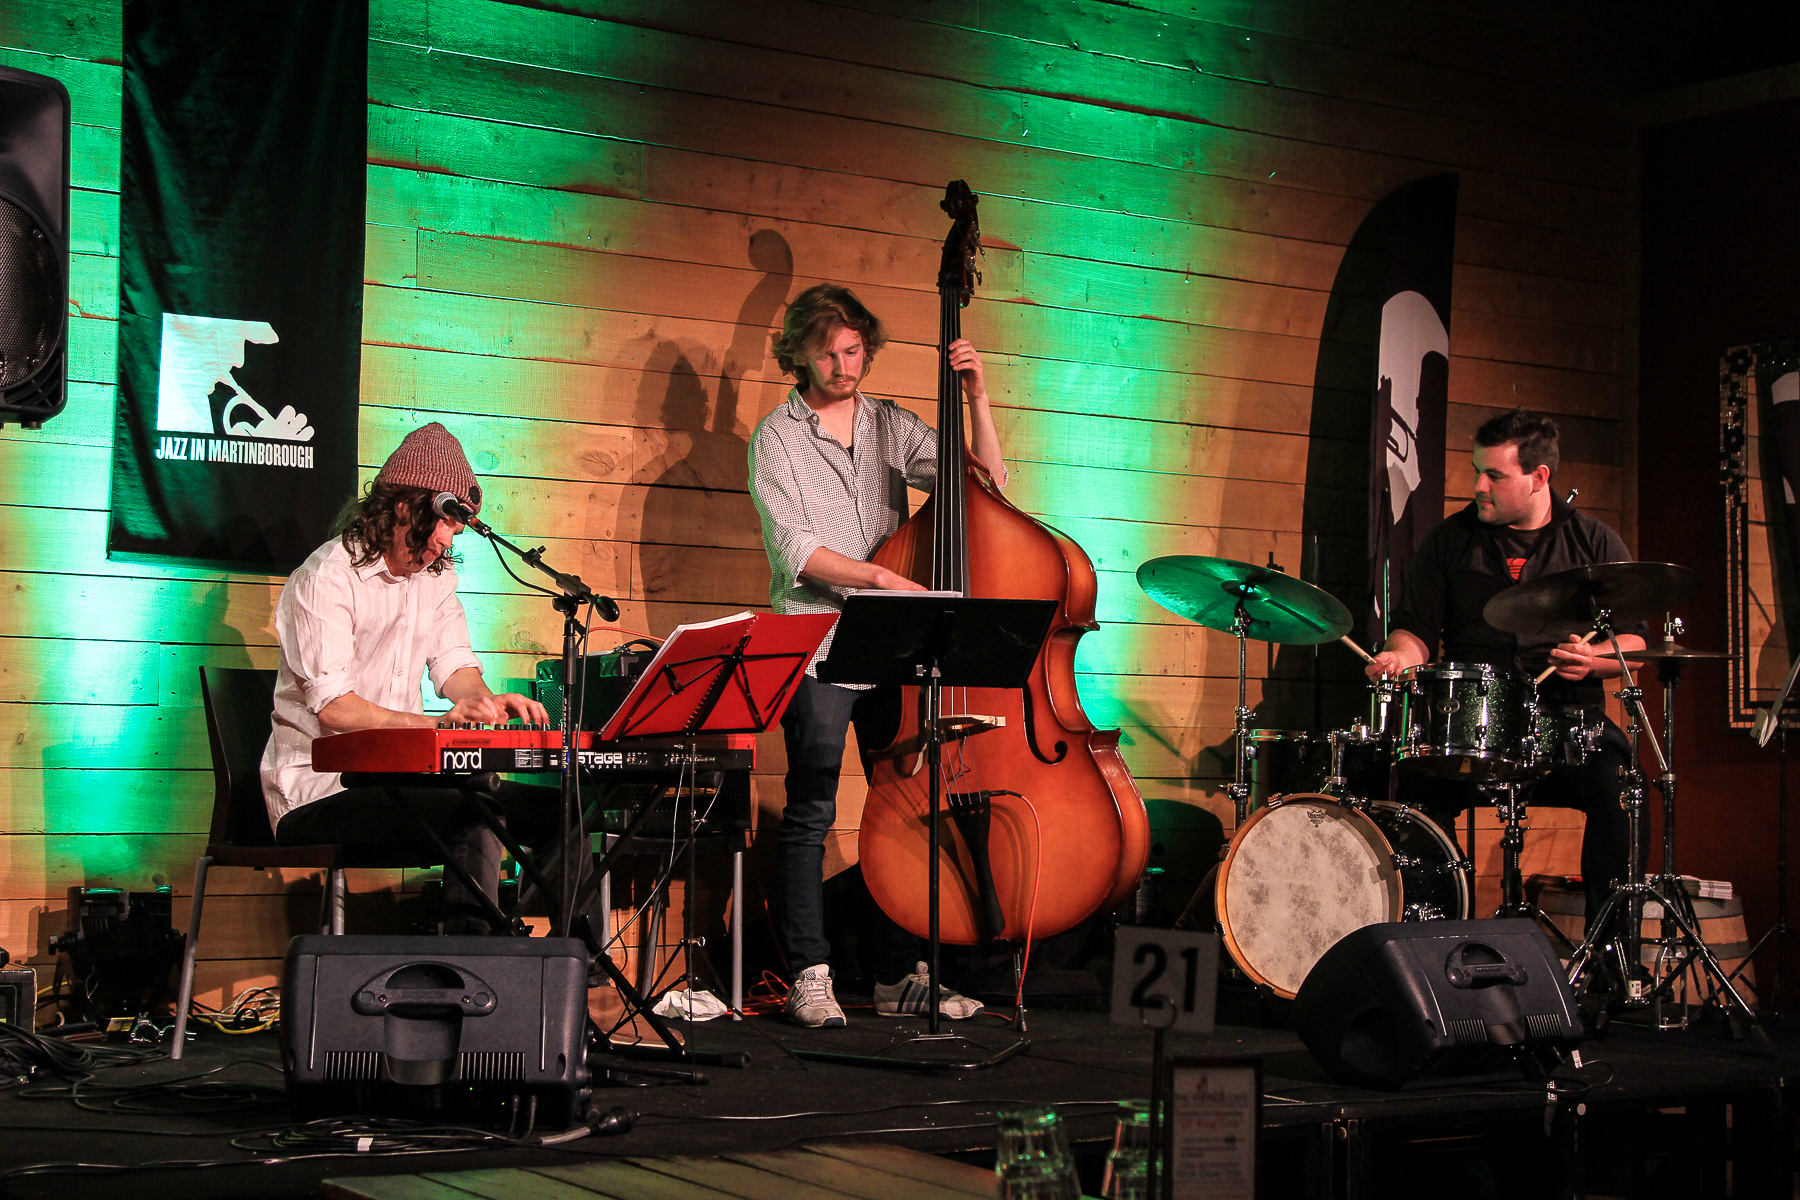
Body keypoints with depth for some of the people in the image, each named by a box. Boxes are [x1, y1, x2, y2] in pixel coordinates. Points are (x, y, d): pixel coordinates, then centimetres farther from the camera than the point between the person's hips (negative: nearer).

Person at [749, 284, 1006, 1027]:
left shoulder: (893, 428, 13)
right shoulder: (777, 439, 1)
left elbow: (985, 484, 7)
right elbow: (797, 551, -10)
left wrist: (977, 401, -4)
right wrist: (883, 579, -20)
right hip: (817, 646, -4)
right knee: (812, 810, -7)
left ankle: (898, 976, 10)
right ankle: (809, 974, 0)